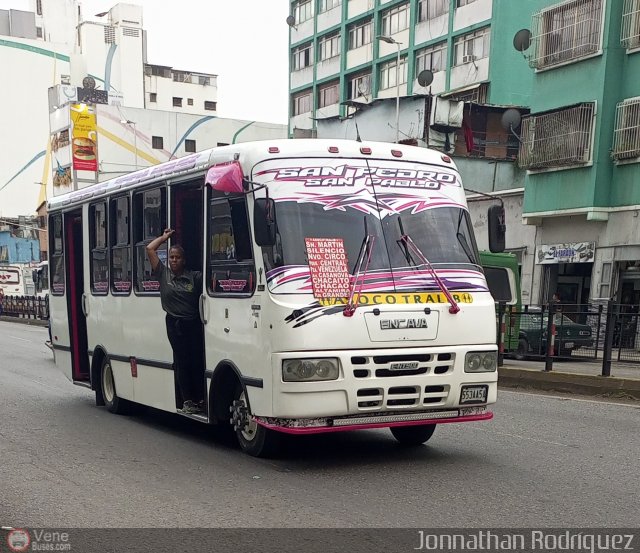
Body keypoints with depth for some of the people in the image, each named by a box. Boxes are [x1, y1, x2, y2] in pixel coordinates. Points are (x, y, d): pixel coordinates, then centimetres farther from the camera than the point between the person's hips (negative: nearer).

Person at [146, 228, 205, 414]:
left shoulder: (194, 277, 3)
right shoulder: (163, 274, 5)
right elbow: (150, 249, 4)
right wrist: (164, 237, 13)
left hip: (193, 324, 0)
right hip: (174, 324, 0)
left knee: (198, 361, 2)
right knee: (182, 362, 2)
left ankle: (201, 399, 10)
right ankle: (188, 401, 6)